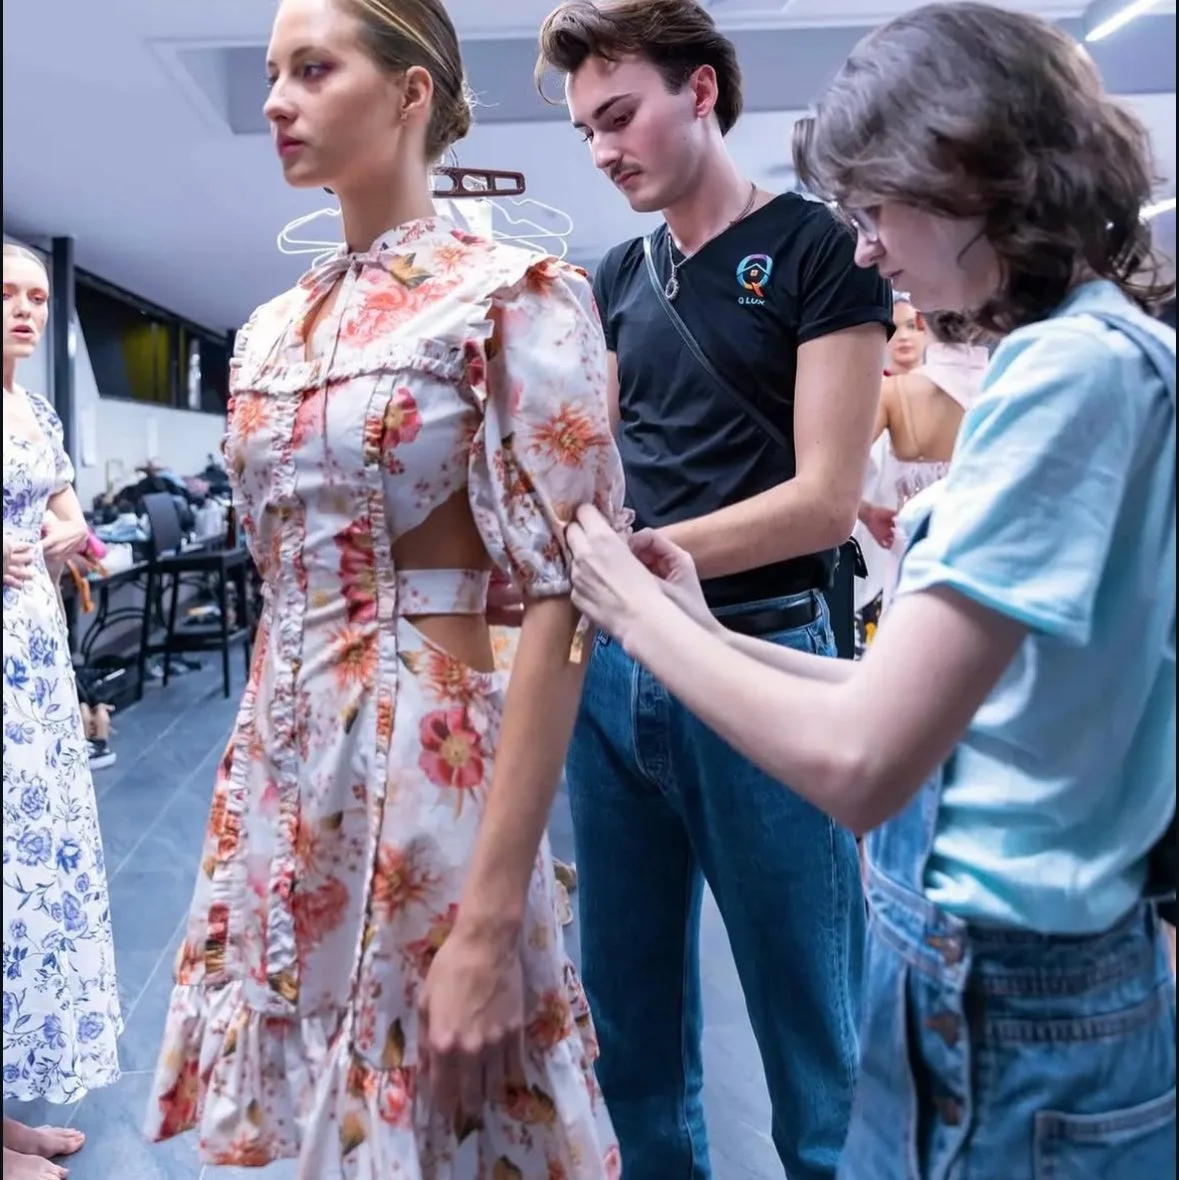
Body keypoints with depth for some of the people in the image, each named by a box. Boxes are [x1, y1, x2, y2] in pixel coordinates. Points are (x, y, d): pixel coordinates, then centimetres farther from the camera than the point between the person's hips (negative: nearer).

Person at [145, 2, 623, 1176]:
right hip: (277, 765, 7)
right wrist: (246, 786, 15)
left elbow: (557, 601, -16)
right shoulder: (272, 329, 11)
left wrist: (490, 919, -19)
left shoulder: (511, 297, -9)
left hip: (424, 758, -6)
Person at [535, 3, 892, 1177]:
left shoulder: (819, 250, -4)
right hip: (613, 666, 6)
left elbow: (824, 498, -11)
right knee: (627, 1000, 16)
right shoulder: (617, 277, 13)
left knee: (811, 1021, 8)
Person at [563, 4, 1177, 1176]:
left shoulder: (1074, 369, -22)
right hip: (1009, 969, 9)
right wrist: (709, 632, 4)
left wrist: (635, 611, -14)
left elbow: (858, 762, -28)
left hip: (1005, 1003, -8)